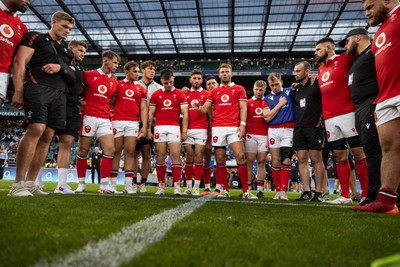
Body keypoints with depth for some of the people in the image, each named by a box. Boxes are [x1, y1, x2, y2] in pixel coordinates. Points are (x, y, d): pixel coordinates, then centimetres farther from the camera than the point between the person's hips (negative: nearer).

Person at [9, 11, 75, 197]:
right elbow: (20, 62, 0)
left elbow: (72, 78, 22)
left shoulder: (66, 52, 29)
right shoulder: (35, 37, 12)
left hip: (60, 94, 6)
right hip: (38, 88, -6)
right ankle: (18, 184, -18)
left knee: (47, 137, -1)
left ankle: (30, 182, 3)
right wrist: (18, 90, -11)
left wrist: (61, 67, 0)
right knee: (36, 129, -21)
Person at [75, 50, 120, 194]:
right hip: (89, 117, -3)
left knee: (110, 149, -10)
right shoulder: (88, 75, 1)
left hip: (105, 120, 3)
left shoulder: (114, 83, 13)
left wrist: (110, 111, 11)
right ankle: (81, 184, 14)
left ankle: (104, 185, -3)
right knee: (83, 150, 2)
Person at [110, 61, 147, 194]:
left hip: (133, 123, 1)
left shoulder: (141, 89, 14)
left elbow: (143, 109, 9)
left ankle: (128, 184, 1)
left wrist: (144, 127, 0)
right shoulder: (118, 84, 10)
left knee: (130, 152, -1)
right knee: (116, 152, 2)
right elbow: (110, 102, 9)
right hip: (118, 121, -1)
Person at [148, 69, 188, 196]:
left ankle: (177, 186, -4)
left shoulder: (180, 94, 7)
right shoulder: (155, 94, 11)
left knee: (175, 155, -7)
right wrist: (148, 129, 3)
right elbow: (151, 113, 11)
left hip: (174, 127, -1)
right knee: (160, 157, 1)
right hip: (159, 128, 1)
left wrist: (184, 130, -4)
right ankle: (161, 186, 8)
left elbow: (185, 114, 4)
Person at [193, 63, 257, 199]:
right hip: (217, 127, 3)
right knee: (220, 159, 2)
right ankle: (224, 189, 12)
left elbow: (243, 108, 5)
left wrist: (242, 124, -10)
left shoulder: (239, 89, 12)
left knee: (240, 156, -12)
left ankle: (246, 190, -4)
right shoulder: (214, 92, 18)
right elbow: (205, 109, 14)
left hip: (234, 127, -2)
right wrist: (199, 107, -9)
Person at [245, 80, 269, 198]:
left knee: (261, 162, 2)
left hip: (264, 136, 1)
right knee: (249, 161, -1)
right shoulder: (248, 102, 10)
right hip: (250, 135, -1)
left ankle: (260, 190, 6)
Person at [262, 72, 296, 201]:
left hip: (288, 130, -1)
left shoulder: (290, 92, 10)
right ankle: (278, 190, 9)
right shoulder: (267, 99, 11)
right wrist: (280, 104, -3)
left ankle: (283, 191, -4)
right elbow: (267, 117, -1)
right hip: (273, 131, 1)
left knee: (286, 161, -8)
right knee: (275, 161, 1)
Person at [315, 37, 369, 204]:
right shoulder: (320, 70, 20)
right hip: (329, 119, 6)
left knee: (359, 153, -4)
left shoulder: (344, 59, 2)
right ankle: (345, 195, 12)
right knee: (339, 156, 6)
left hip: (347, 114, -6)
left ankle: (367, 194, 2)